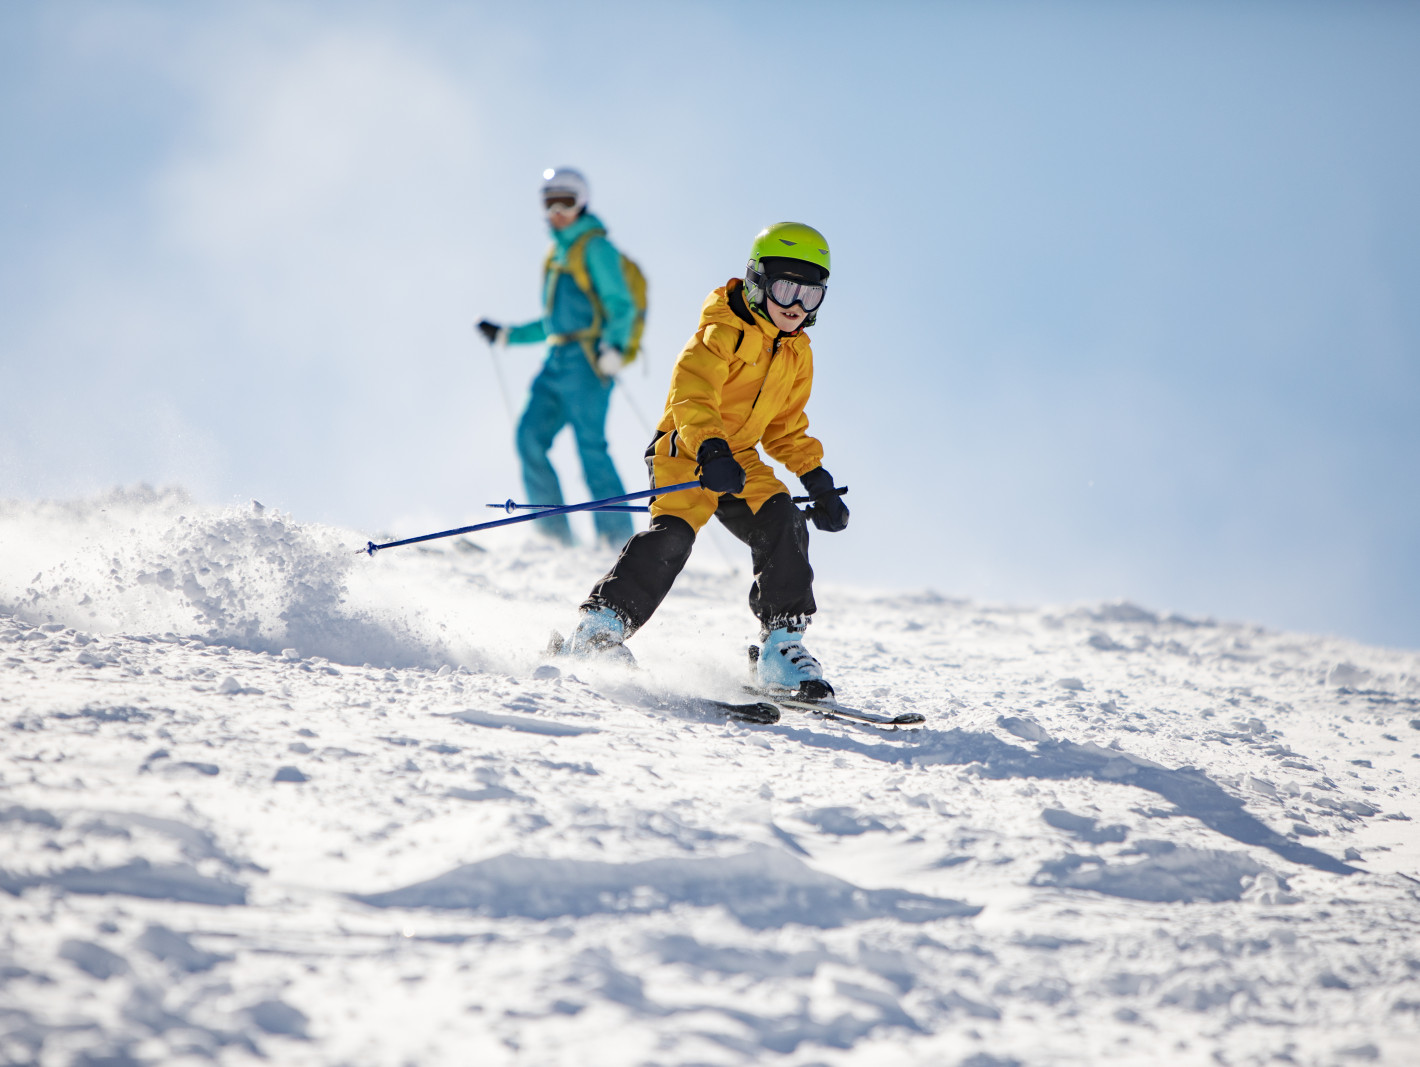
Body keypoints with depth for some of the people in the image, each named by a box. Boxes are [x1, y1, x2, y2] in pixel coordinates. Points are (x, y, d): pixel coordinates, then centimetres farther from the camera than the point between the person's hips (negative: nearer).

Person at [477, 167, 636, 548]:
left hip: (587, 359, -8)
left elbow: (622, 306, -10)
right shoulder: (557, 254, 24)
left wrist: (613, 346, -26)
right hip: (559, 359, 8)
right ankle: (554, 534, -6)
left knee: (590, 445, -13)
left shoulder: (595, 247, -1)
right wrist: (506, 334, 27)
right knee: (530, 436, -6)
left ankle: (619, 541, -13)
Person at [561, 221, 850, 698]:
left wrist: (817, 481, 13)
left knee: (783, 524, -15)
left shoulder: (797, 354, 11)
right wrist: (711, 450, -44)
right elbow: (691, 396, -28)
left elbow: (786, 428, 22)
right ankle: (601, 626, -19)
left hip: (740, 461, 7)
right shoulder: (722, 335, -14)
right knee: (673, 533, -27)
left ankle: (781, 646, -12)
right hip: (686, 451, -7)